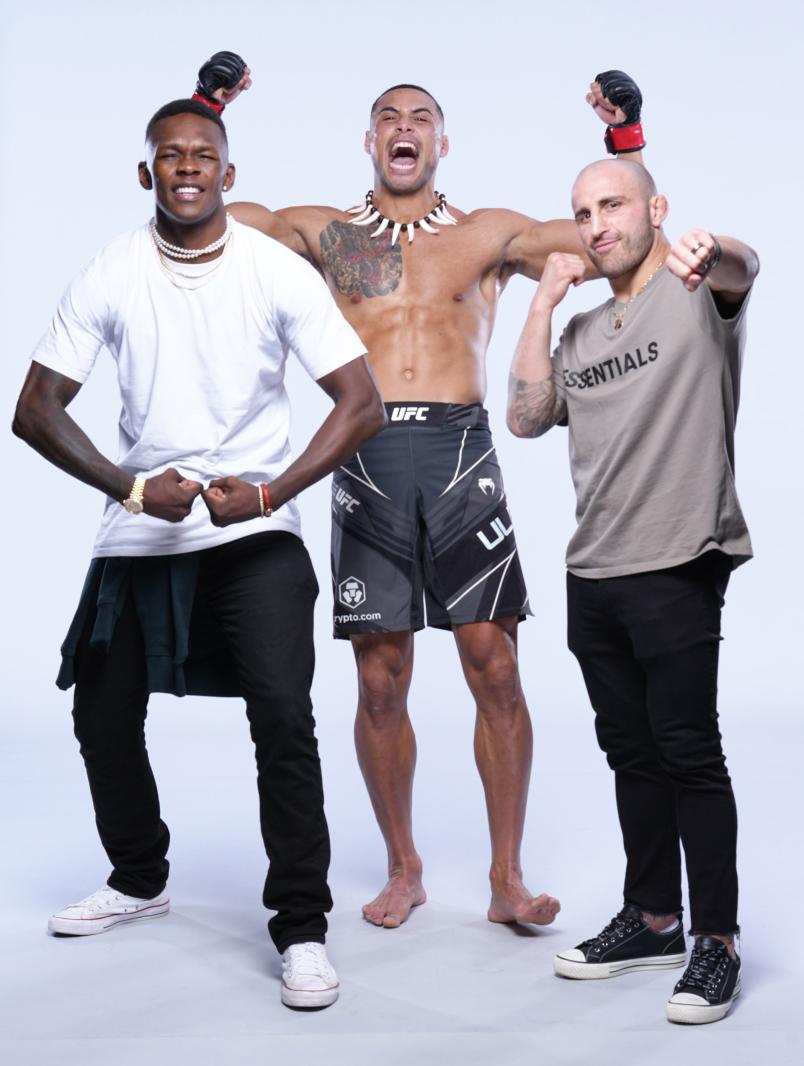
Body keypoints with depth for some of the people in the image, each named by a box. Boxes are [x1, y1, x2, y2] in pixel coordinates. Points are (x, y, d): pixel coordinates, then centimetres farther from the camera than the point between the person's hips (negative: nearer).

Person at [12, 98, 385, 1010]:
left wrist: (268, 492, -20)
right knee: (102, 715, 13)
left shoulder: (278, 273, -7)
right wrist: (131, 488, -17)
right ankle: (139, 880, 38)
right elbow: (36, 409, -3)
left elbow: (361, 402, -9)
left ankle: (301, 929, -3)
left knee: (283, 716, -17)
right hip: (138, 536, 3)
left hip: (256, 535, -3)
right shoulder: (111, 275, -3)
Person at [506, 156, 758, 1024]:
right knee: (630, 750, 14)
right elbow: (526, 418, 7)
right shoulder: (583, 332, 18)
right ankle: (653, 919, 27)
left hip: (677, 568, -7)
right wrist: (543, 304, 3)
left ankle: (717, 941, 6)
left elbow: (743, 269, -25)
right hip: (593, 571, 7)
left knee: (688, 752, -4)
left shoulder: (696, 296, -1)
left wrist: (712, 252, -50)